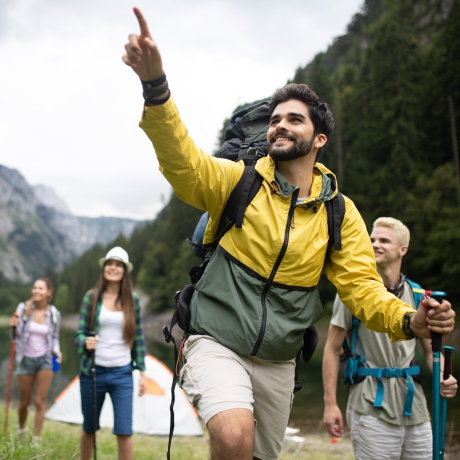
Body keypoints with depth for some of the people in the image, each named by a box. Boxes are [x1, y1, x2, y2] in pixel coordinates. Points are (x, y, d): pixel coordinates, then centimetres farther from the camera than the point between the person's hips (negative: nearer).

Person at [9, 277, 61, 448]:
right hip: (25, 359, 0)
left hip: (45, 360, 0)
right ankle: (21, 429, 41)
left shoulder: (54, 314, -3)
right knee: (24, 402, 12)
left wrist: (56, 350, -8)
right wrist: (14, 327, -24)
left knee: (40, 402, -4)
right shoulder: (23, 308, -7)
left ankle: (36, 440, 9)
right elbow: (17, 335, -3)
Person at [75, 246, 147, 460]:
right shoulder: (91, 297, 0)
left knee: (124, 432, -5)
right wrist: (85, 342, -23)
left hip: (122, 373, 0)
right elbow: (79, 333, 0)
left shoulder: (133, 300, 3)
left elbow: (138, 338, 7)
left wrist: (142, 372, 5)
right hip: (93, 371, 0)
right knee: (89, 429, 12)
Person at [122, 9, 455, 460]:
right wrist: (155, 84, -41)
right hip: (217, 343, -3)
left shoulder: (340, 213, 1)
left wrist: (408, 320, -23)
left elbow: (362, 285, -2)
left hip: (278, 363, 4)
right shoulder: (237, 181, -6)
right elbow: (183, 161, -24)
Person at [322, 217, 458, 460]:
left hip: (414, 407, 5)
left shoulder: (418, 295, 8)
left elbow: (431, 350, 15)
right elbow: (332, 349, -3)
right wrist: (330, 403, -9)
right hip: (372, 408, -4)